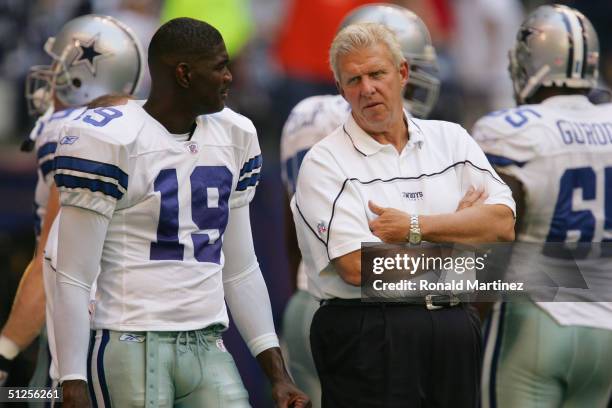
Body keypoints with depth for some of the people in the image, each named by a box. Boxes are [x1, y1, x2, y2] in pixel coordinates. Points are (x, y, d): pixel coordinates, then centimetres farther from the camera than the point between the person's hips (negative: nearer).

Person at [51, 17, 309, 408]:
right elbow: (74, 280, -9)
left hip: (208, 347, 6)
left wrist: (278, 373, 12)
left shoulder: (234, 136, 12)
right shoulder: (109, 139, -8)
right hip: (131, 346, -6)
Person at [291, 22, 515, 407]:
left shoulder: (451, 140, 10)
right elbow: (357, 267, -15)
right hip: (366, 338, -4)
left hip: (455, 332, 4)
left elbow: (503, 225, -1)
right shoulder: (324, 162, -4)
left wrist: (415, 227, -12)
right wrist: (458, 226, -3)